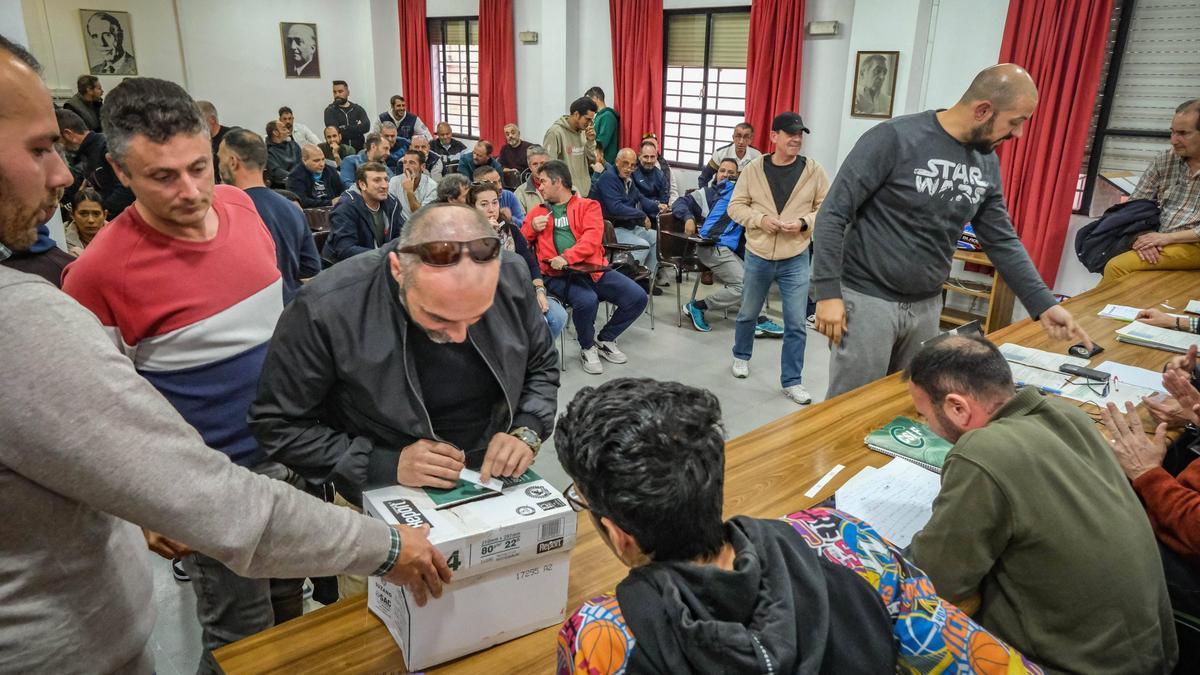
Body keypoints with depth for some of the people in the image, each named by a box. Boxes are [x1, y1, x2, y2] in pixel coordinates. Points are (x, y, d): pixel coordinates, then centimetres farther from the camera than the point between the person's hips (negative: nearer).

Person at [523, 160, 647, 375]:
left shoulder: (588, 206, 11)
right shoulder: (537, 212, 16)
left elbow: (592, 238, -6)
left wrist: (567, 257, -21)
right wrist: (531, 228, -2)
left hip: (593, 268, 2)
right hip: (558, 275, -2)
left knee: (637, 297, -13)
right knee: (587, 300, -33)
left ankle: (604, 340, 12)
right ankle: (587, 348, -2)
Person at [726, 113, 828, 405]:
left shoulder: (814, 170, -4)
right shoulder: (753, 169, -3)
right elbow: (735, 206, -1)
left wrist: (804, 222, -18)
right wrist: (760, 219, -18)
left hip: (796, 260, 0)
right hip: (757, 257, 1)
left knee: (796, 324, 1)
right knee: (748, 313, 18)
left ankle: (792, 381, 13)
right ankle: (741, 356, 44)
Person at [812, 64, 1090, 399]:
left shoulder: (988, 162, 5)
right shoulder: (894, 138, -15)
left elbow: (1002, 241, 14)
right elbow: (833, 215, -15)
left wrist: (1044, 305, 7)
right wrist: (828, 292, -19)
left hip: (927, 306, 6)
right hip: (868, 298, -6)